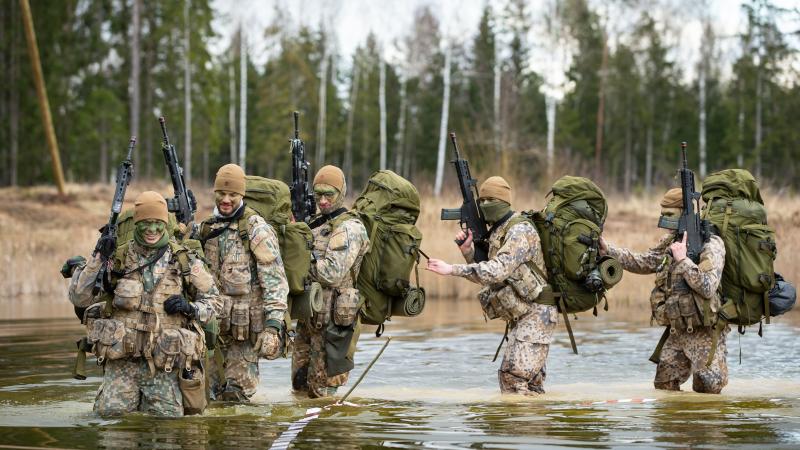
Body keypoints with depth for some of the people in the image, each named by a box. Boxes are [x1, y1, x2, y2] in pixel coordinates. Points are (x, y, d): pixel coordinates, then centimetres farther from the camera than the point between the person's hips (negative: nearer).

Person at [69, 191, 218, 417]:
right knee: (109, 410, -16)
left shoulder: (184, 260, 4)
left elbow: (211, 298, 15)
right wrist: (98, 259, -10)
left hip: (164, 365, 0)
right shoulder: (118, 258, 4)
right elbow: (79, 298, 0)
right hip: (122, 360, 0)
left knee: (168, 415, -7)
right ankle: (134, 396, 16)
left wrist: (191, 308, -7)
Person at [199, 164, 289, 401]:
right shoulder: (208, 227, 11)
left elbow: (275, 280, -13)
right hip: (213, 321, 6)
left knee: (237, 394, -1)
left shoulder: (256, 229, -8)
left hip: (245, 324, -6)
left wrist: (273, 324, -20)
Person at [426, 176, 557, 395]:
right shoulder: (498, 232, 15)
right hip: (520, 316, 10)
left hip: (535, 313, -10)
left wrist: (452, 269, -30)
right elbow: (484, 274, 17)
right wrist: (467, 250, 0)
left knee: (516, 375, -18)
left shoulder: (520, 231, -16)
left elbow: (498, 270, -29)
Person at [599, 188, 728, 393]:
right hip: (676, 332, 7)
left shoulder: (710, 245, -14)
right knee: (664, 385, 7)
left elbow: (707, 288, -23)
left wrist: (682, 259, -23)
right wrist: (606, 249, 0)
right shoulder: (669, 242, 9)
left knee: (709, 386, -15)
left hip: (704, 332, -7)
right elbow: (640, 263, 10)